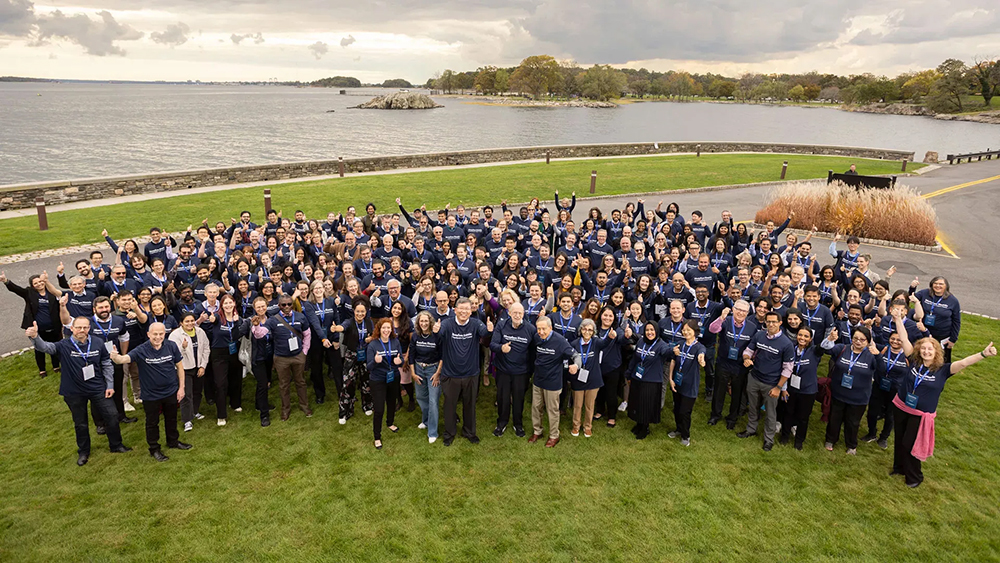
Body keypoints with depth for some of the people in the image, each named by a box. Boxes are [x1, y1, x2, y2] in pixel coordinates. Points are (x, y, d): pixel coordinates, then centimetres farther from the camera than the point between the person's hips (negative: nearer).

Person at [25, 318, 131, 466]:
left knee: (112, 416, 6)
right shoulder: (64, 346, -14)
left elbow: (107, 364, 0)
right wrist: (35, 337, -55)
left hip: (98, 389, 1)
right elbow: (45, 347, -33)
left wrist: (110, 385, 0)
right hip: (74, 392, -1)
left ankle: (116, 445, 29)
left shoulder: (98, 343, -8)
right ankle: (83, 452, 38)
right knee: (81, 424, 16)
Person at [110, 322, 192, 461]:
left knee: (171, 419, 22)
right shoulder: (141, 350, -19)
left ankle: (173, 441, 45)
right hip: (151, 395, -2)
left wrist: (181, 387, -1)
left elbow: (180, 366, -2)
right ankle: (154, 449, 35)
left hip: (171, 392, 2)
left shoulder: (171, 346, -12)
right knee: (152, 423, 15)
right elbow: (125, 358, -34)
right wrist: (116, 357, -58)